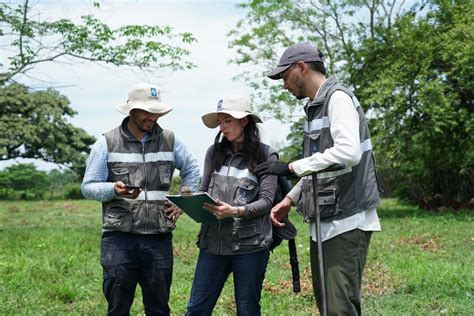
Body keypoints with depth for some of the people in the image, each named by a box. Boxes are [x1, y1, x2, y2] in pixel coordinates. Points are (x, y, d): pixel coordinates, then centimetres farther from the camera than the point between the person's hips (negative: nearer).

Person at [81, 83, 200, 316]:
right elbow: (88, 187, 1)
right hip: (119, 238, -2)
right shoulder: (107, 143, 2)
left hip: (159, 238, 2)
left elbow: (191, 169, 24)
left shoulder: (169, 141, 8)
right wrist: (114, 190, -19)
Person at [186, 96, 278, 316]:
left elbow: (266, 200, -8)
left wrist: (236, 211, -24)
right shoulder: (214, 152, 10)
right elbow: (204, 191, 12)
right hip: (213, 241, 3)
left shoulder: (265, 155, -2)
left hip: (250, 244, -3)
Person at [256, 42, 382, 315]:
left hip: (347, 221, -10)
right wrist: (290, 200, 13)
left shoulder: (338, 98, -10)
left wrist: (292, 167, -18)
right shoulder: (317, 106, 18)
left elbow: (348, 152, -25)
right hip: (324, 222, 10)